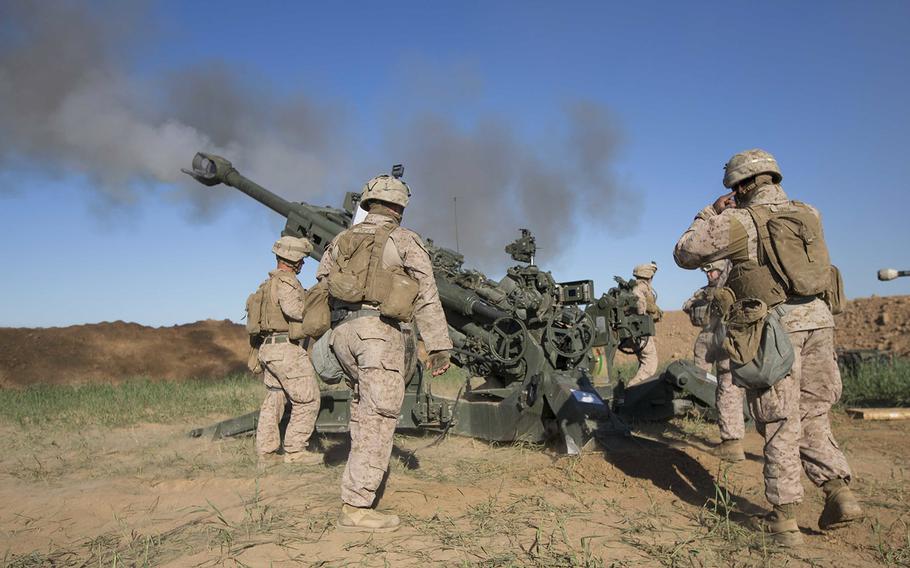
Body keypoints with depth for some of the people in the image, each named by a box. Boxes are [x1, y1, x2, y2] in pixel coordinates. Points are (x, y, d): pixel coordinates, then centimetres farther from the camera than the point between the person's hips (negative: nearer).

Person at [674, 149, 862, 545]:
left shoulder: (739, 222, -5)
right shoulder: (810, 214, 12)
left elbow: (684, 254, 3)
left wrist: (712, 214, 11)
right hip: (817, 320, 5)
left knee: (780, 425, 2)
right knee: (812, 417, 18)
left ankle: (785, 519, 7)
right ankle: (840, 493, 11)